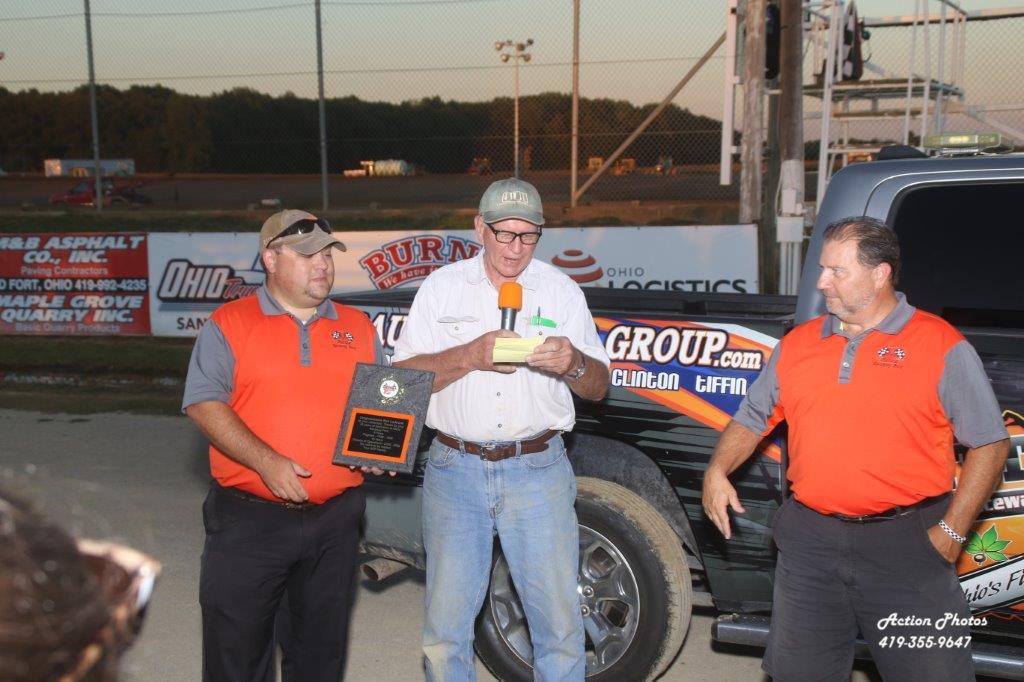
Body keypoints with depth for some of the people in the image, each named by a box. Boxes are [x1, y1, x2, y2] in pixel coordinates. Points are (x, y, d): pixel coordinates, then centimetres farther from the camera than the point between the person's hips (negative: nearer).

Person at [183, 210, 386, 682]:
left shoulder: (357, 327, 10)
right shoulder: (229, 324, -1)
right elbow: (203, 404, -10)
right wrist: (266, 461, -20)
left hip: (335, 521, 3)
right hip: (248, 520, -3)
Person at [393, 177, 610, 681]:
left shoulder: (562, 291, 7)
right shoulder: (442, 287, 6)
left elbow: (598, 388, 6)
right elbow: (402, 377, -1)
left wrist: (574, 363, -17)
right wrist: (471, 356, -17)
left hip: (538, 471, 0)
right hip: (456, 470, 0)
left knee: (559, 620, 3)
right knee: (446, 623, 7)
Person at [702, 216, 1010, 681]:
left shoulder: (942, 346, -4)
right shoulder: (797, 343, 9)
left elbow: (989, 443, -2)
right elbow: (752, 418, 15)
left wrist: (952, 530, -8)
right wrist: (718, 471, -2)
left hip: (905, 544, -4)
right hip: (809, 539, 4)